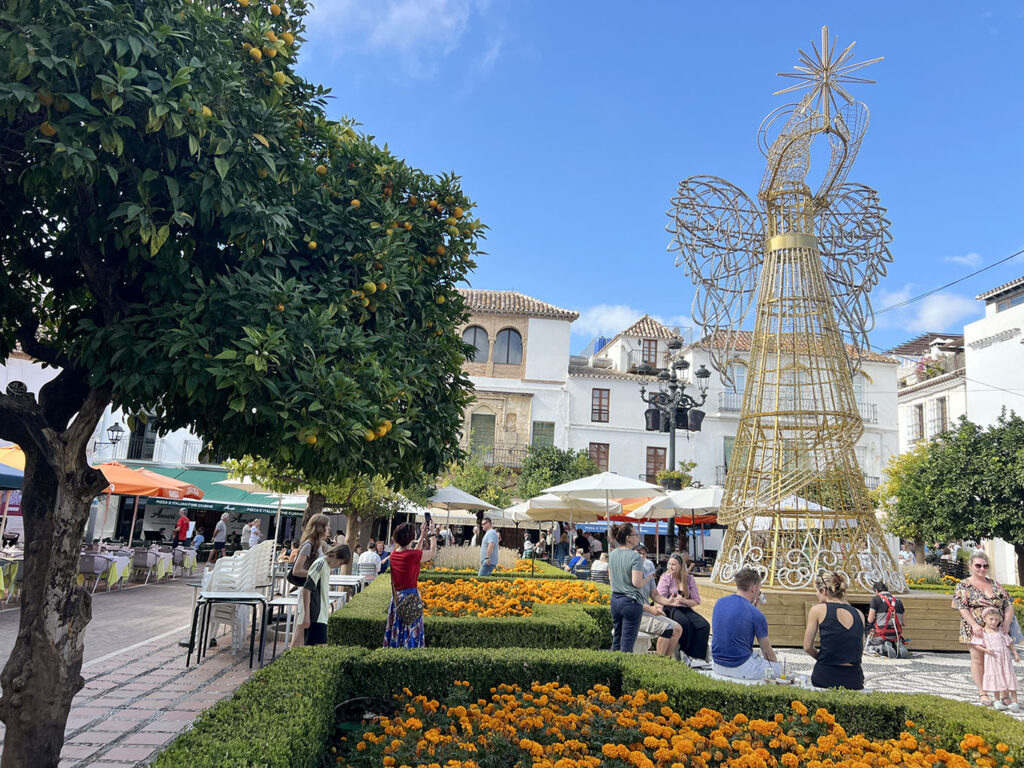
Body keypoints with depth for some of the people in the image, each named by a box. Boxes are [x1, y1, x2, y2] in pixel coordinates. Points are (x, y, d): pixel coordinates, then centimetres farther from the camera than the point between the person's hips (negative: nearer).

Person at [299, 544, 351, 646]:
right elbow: (307, 589, -18)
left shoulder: (327, 566, 14)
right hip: (316, 616, -9)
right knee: (322, 646, -14)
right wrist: (306, 615, -20)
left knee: (309, 646, 9)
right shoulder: (320, 564, -13)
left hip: (321, 615, 9)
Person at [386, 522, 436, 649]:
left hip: (396, 596, 7)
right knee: (410, 631, 1)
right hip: (410, 596, -7)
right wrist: (433, 536, 16)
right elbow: (432, 552, 0)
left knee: (397, 630, 15)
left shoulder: (394, 554, 2)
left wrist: (422, 537, 26)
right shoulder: (413, 555, -18)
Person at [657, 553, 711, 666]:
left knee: (704, 625, -22)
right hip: (670, 609, -4)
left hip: (686, 609, 4)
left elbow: (696, 601, 8)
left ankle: (697, 657, -21)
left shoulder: (689, 578, 10)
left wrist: (683, 600, -11)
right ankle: (687, 654, -15)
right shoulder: (666, 578, 4)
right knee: (686, 624, -33)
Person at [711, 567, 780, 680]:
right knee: (777, 668, 17)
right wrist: (775, 665, 17)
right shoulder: (756, 614, -17)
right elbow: (767, 651, -2)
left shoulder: (719, 603, -1)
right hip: (740, 668, -6)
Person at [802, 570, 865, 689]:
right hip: (854, 680, 4)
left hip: (825, 678, -4)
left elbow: (807, 647, 1)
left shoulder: (817, 610, -3)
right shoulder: (858, 614, 8)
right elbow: (860, 652, 12)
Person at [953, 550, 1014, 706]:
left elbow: (1009, 604, 9)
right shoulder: (963, 586, 1)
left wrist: (1007, 622, -7)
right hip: (975, 630, -3)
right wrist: (974, 625, -20)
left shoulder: (995, 585, 12)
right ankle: (982, 693, 9)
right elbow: (962, 608, -8)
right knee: (978, 659, 1)